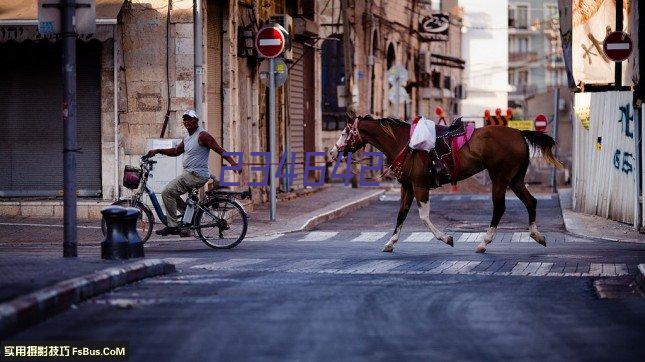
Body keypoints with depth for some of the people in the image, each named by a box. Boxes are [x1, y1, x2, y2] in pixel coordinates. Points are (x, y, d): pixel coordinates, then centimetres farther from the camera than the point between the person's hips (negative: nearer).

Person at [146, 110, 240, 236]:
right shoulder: (187, 138, 18)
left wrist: (232, 162, -31)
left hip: (196, 175, -10)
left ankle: (173, 226, -12)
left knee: (167, 192, -15)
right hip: (189, 174, 10)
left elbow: (219, 149, -18)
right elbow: (176, 151, 30)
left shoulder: (202, 135, -11)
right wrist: (157, 151, 21)